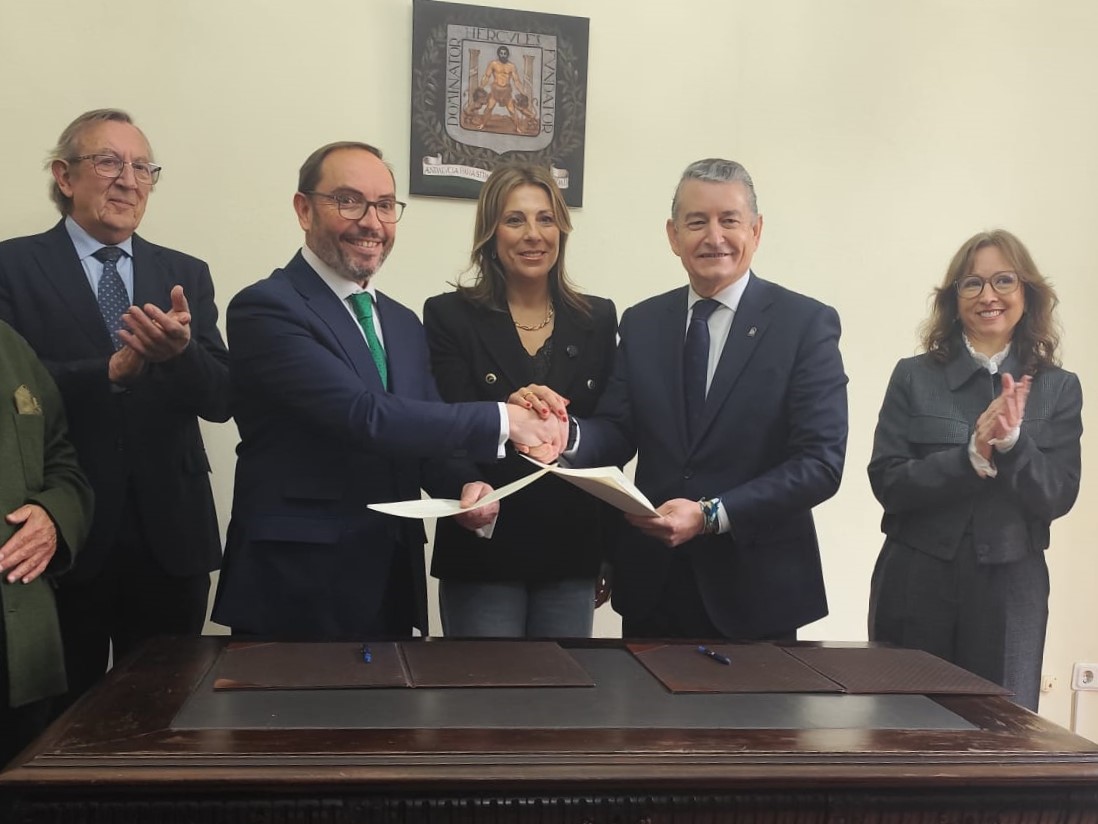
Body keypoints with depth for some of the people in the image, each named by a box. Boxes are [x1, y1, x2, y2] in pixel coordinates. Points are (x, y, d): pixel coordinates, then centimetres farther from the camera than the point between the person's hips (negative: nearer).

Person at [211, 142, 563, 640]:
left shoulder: (405, 324, 14)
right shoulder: (266, 309, -11)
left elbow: (427, 435, 10)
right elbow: (365, 416, -22)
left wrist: (466, 487, -12)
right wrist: (500, 420, -18)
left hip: (394, 586, 7)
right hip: (296, 591, -7)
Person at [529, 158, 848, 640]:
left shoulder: (807, 324, -6)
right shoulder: (641, 323, 6)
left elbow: (821, 462, -13)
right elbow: (617, 432, 1)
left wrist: (710, 516, -22)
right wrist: (567, 436, -21)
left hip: (754, 588, -3)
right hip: (652, 583, 3)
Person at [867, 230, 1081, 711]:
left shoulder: (1058, 388, 4)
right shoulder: (914, 377, 1)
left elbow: (1057, 497, -3)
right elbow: (887, 482, -7)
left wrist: (1011, 442, -20)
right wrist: (972, 457, -20)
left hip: (1009, 590, 1)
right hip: (916, 585, 0)